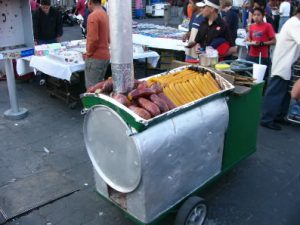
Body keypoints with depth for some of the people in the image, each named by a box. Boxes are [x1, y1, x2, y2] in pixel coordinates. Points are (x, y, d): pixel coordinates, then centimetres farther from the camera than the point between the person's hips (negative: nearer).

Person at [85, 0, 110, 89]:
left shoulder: (93, 16, -14)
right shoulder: (105, 15, 12)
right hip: (105, 56, 9)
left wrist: (89, 53, -8)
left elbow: (93, 39, -21)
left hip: (95, 57, -9)